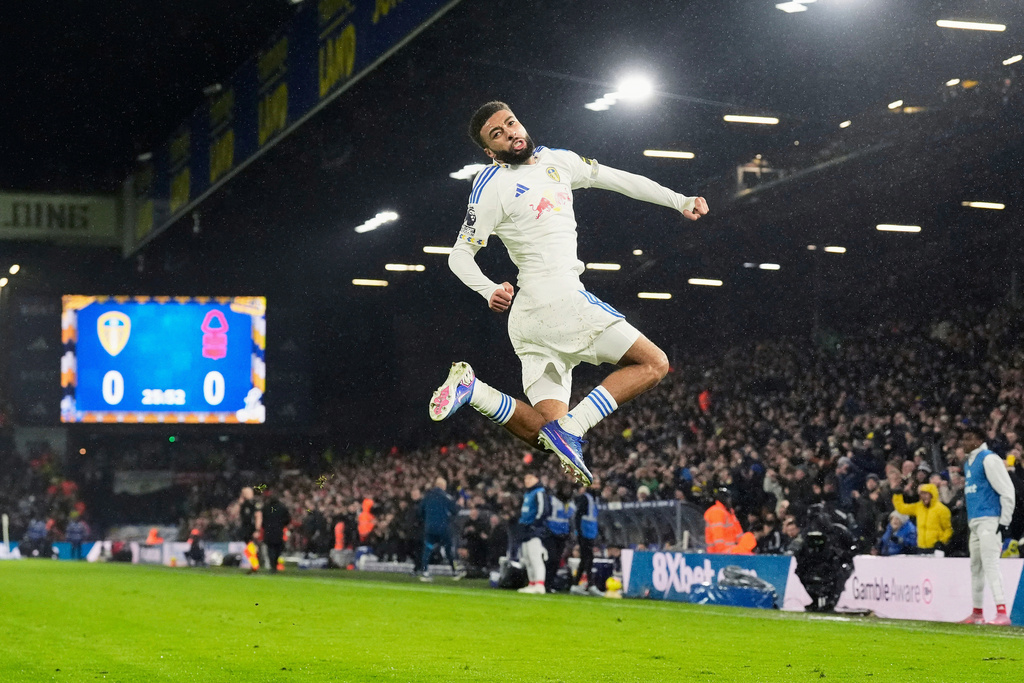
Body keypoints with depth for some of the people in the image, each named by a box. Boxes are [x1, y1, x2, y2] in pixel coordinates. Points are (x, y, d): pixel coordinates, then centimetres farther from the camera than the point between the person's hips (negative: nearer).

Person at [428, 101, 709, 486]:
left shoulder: (557, 161, 17)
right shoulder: (493, 186, -3)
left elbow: (619, 179, 24)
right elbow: (460, 255, -3)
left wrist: (679, 201, 20)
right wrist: (490, 291, -22)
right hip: (559, 298, -8)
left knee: (548, 433, 2)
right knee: (653, 363, -7)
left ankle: (472, 389, -5)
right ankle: (570, 429, -17)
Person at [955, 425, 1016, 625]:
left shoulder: (989, 459, -10)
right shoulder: (968, 462, 17)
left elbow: (1007, 492, -13)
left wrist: (1003, 523, -15)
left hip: (990, 521, -9)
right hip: (974, 523, 9)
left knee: (990, 563, -17)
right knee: (976, 567, 12)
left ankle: (1002, 612, -22)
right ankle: (977, 613, 20)